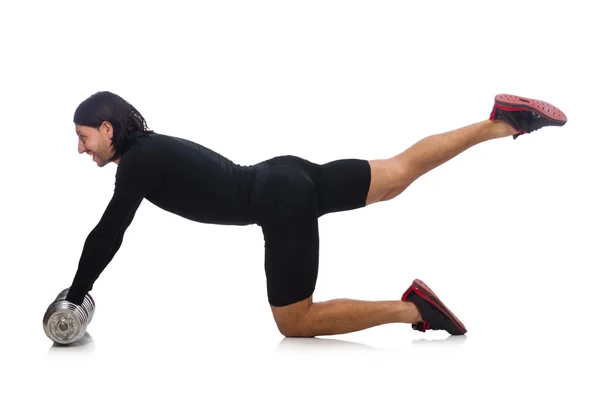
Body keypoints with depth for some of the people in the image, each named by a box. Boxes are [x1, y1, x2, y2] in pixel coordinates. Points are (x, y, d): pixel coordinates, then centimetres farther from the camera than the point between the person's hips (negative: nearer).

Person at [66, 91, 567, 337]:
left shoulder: (137, 163, -10)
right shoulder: (153, 147, 16)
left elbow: (107, 237, -12)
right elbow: (111, 234, 28)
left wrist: (75, 300, -1)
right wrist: (83, 289, 32)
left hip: (283, 204, -9)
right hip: (287, 176, 9)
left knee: (295, 324, 0)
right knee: (400, 171, 15)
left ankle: (410, 308, -5)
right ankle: (501, 121, 15)